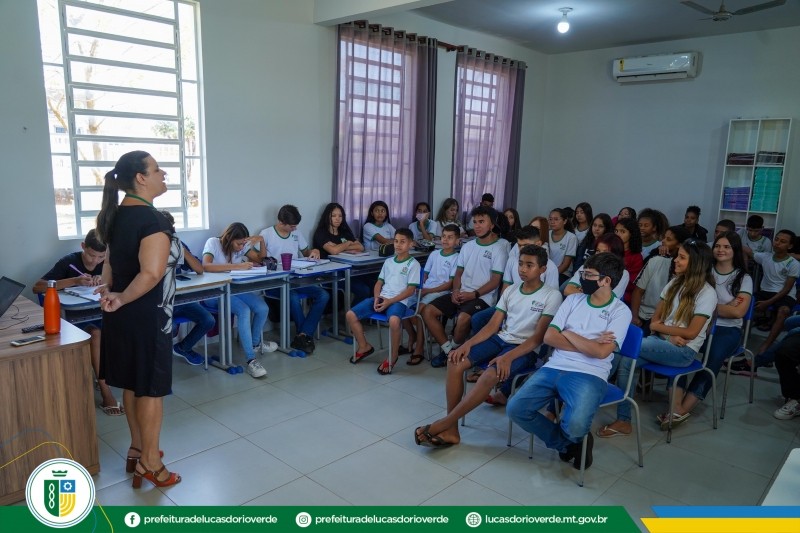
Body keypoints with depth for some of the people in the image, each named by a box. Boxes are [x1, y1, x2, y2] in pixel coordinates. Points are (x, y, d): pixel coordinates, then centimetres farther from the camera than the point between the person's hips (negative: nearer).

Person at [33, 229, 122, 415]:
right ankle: (106, 393, -33)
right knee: (96, 333, -34)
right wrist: (74, 281, -29)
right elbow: (37, 287, -17)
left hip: (101, 313, 4)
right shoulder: (69, 262, -10)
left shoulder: (108, 263, 0)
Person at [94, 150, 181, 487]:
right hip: (147, 316, -9)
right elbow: (151, 274, -27)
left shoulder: (117, 215, 8)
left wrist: (109, 289, 1)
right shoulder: (151, 219, -21)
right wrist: (122, 299, -15)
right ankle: (150, 461, 18)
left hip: (124, 315, 9)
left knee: (133, 385, 19)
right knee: (151, 389, 4)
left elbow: (111, 261, 14)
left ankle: (137, 450, 33)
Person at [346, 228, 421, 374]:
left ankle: (393, 356, -15)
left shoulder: (413, 264, -1)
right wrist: (377, 298, -3)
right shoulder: (388, 261, 17)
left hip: (399, 301, -6)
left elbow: (410, 290, -8)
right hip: (382, 298, 6)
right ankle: (364, 346, 11)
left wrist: (390, 301, -15)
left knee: (394, 320, -40)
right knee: (351, 315, -8)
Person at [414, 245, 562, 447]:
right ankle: (451, 430, -14)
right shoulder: (510, 290, 10)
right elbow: (493, 325, 7)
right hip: (500, 339, 6)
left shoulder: (552, 296, -7)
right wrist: (468, 344, -10)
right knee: (455, 360, -17)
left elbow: (538, 337, -13)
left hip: (525, 349, -6)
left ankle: (443, 424, -20)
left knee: (490, 375, -34)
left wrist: (508, 356, -25)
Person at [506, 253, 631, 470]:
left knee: (575, 426, -32)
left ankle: (573, 438, 10)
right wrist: (587, 344, -6)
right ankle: (567, 443, 9)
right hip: (554, 368, 5)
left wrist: (569, 334, -1)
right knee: (515, 409, -12)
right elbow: (549, 337, 3)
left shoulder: (620, 311, 0)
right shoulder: (573, 300, 12)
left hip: (589, 375, -5)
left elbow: (601, 352, -14)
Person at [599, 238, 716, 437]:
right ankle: (623, 421, -22)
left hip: (684, 351, -6)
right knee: (626, 359, -23)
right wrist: (671, 334, -10)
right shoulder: (674, 284, 11)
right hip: (661, 342, 6)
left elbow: (691, 333, -13)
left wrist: (659, 327, -5)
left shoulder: (707, 293, -8)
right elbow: (655, 319, 9)